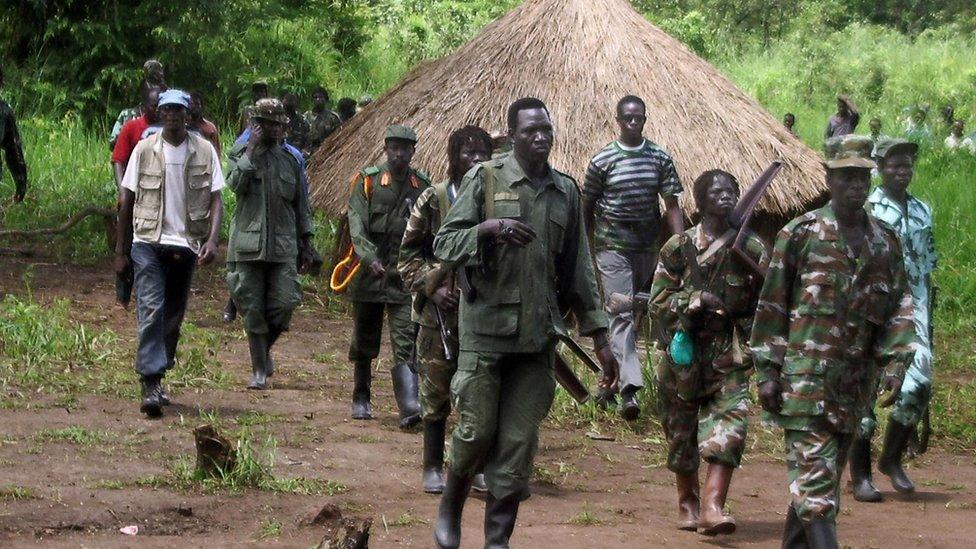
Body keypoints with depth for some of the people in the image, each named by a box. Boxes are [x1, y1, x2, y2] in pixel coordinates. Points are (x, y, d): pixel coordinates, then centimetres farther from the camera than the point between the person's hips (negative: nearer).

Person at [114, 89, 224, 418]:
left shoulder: (204, 151, 2)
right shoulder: (145, 150, 1)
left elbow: (215, 199, 1)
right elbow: (127, 201, 5)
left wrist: (212, 239, -16)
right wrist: (121, 251, 4)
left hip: (186, 244, 2)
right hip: (148, 243, -2)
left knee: (173, 317, 10)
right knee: (151, 311, -14)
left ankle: (158, 375, 26)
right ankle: (151, 385, -18)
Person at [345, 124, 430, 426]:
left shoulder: (423, 186, 7)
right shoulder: (367, 181, 0)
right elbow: (357, 225, -12)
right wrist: (370, 257, -28)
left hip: (406, 276, 0)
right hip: (369, 274, 0)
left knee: (405, 342, -12)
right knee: (364, 342, 13)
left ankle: (409, 407, -22)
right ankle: (361, 398, 31)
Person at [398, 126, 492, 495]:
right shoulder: (433, 200, -2)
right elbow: (409, 254, 1)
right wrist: (431, 287, -11)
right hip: (441, 313, -2)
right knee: (436, 392, 3)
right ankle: (433, 467, 14)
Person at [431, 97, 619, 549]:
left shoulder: (566, 191, 10)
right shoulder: (485, 179, -2)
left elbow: (578, 271, 14)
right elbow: (444, 245, -5)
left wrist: (599, 338, 11)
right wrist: (490, 228, -23)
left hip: (538, 336, 3)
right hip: (485, 328, -3)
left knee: (519, 442, 2)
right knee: (477, 430, -1)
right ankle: (450, 509, 25)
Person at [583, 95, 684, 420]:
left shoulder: (660, 159, 3)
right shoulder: (602, 161, -3)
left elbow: (671, 205, 3)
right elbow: (587, 207, 6)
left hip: (647, 246, 4)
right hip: (612, 246, -4)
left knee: (637, 311, 13)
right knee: (621, 314, -13)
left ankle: (612, 374, 29)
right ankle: (629, 388, -23)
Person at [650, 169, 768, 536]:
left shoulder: (751, 249, 3)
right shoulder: (679, 247, 0)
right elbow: (658, 300, -3)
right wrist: (697, 299, -16)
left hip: (731, 357, 0)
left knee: (730, 424, -17)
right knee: (682, 430, 11)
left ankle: (712, 506, -23)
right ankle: (687, 502, 31)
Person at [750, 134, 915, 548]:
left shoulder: (885, 242, 11)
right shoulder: (801, 233, -1)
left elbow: (899, 307, 13)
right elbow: (771, 305, 0)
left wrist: (895, 359, -2)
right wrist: (767, 370, -5)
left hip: (854, 382, 5)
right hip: (805, 374, -5)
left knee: (823, 476, 11)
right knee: (815, 473, -12)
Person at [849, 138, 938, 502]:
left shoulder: (922, 211, 14)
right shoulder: (866, 210, -2)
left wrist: (928, 318, 16)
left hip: (912, 306, 5)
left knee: (919, 383, -7)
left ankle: (892, 458, 13)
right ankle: (860, 475, 3)